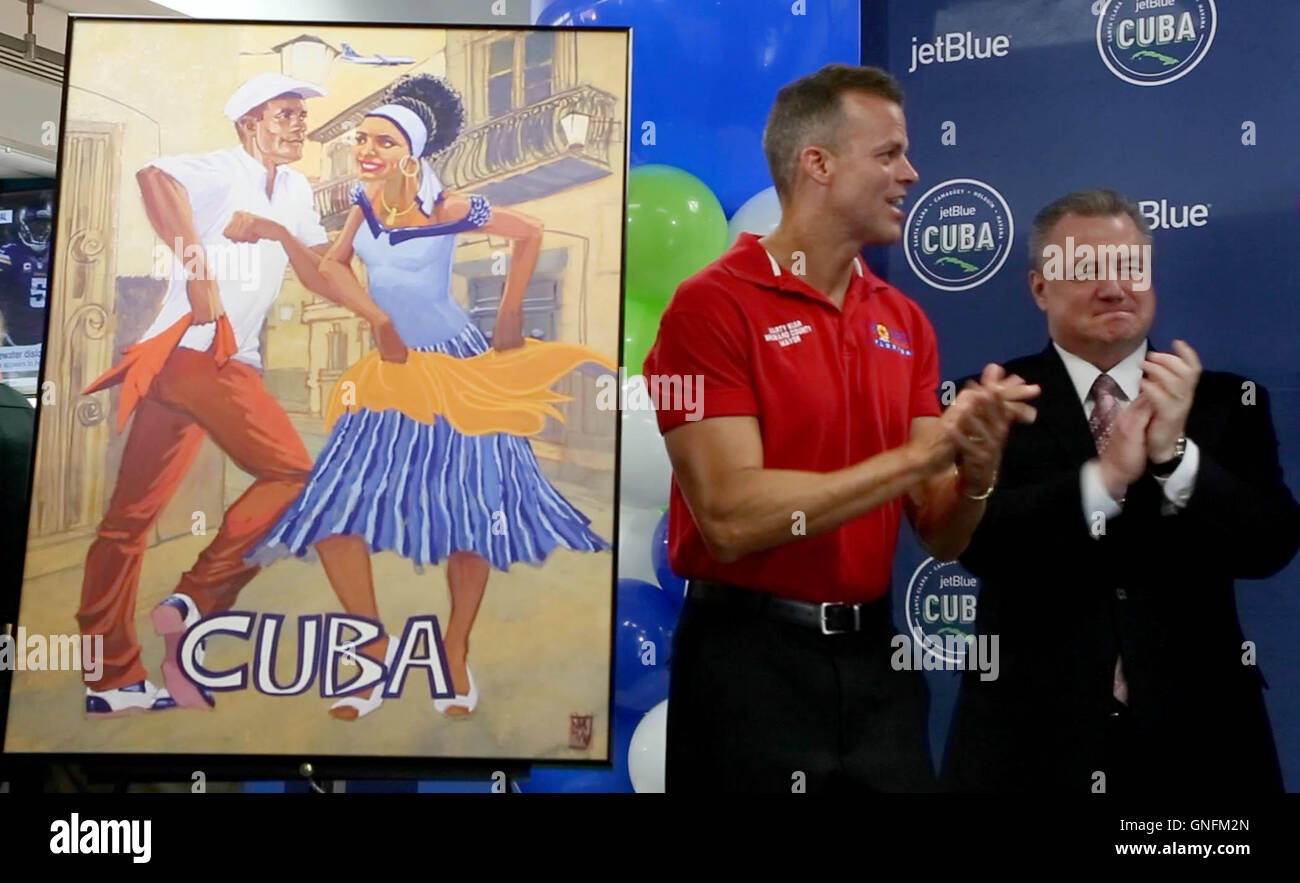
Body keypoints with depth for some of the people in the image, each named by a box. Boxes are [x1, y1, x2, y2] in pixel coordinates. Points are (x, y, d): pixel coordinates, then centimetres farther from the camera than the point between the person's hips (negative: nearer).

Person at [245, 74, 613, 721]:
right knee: (330, 511, -2)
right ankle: (376, 653, 10)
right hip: (390, 371, 5)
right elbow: (333, 264, 5)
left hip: (456, 371, -5)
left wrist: (510, 316, -5)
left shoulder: (450, 208, -15)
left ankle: (456, 656, 20)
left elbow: (530, 235, -5)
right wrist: (379, 318, -8)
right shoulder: (365, 199, 0)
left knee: (470, 518, 1)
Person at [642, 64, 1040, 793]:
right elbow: (733, 518, -20)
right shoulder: (712, 307, -11)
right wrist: (920, 453, -19)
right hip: (751, 662, -5)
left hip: (873, 654, 6)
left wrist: (977, 470, -15)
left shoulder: (906, 321, 6)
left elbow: (942, 536, 7)